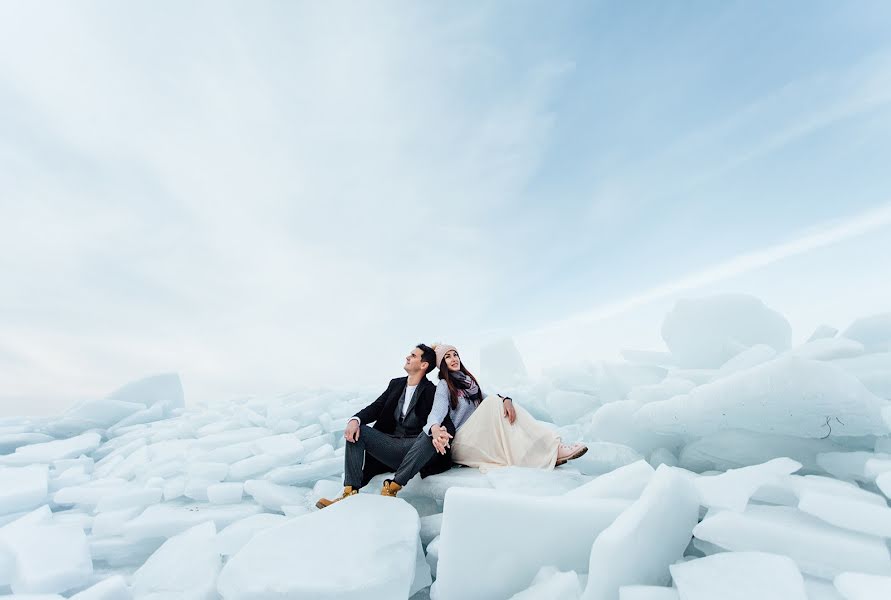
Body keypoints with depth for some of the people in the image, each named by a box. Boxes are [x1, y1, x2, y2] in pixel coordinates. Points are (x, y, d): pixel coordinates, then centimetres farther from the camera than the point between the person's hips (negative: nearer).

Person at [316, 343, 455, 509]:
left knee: (430, 435, -35)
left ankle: (392, 488, -30)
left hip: (415, 448, -5)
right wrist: (355, 420, -17)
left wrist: (440, 431, -41)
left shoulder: (433, 392, -5)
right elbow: (376, 407, 4)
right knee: (355, 430, -13)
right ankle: (350, 492, -20)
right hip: (390, 444, 5)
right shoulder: (396, 384, 12)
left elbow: (447, 423, -14)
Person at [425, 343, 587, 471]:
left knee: (503, 405, -15)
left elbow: (485, 399, 5)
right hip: (461, 442, -6)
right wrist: (435, 429, -45)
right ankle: (550, 452, -29)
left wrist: (505, 399, -17)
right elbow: (437, 411, -21)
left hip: (479, 435, 6)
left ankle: (554, 449, -26)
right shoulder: (443, 385, -4)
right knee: (494, 403, -23)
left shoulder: (468, 379, 19)